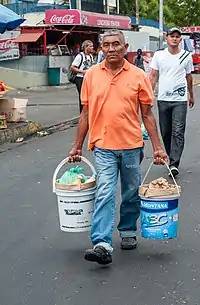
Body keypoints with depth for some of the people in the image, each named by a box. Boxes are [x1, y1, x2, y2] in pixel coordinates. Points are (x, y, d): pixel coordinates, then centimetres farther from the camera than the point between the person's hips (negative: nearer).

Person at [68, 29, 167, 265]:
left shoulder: (138, 76, -2)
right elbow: (86, 113, 7)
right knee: (104, 194, -9)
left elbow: (147, 115, 1)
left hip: (132, 145, 1)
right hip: (104, 147, 0)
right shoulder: (91, 75, 1)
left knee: (131, 193, 14)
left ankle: (128, 231, 34)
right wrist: (77, 146, 7)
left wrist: (157, 147, -2)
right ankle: (102, 245, -14)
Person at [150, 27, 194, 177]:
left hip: (180, 99, -1)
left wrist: (191, 96, 21)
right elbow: (153, 76, 3)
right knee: (165, 132, 10)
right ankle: (172, 158, 27)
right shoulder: (159, 55, 2)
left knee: (178, 132, -9)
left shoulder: (187, 56, 3)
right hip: (163, 99, 2)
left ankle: (174, 164, -10)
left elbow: (189, 77, 14)